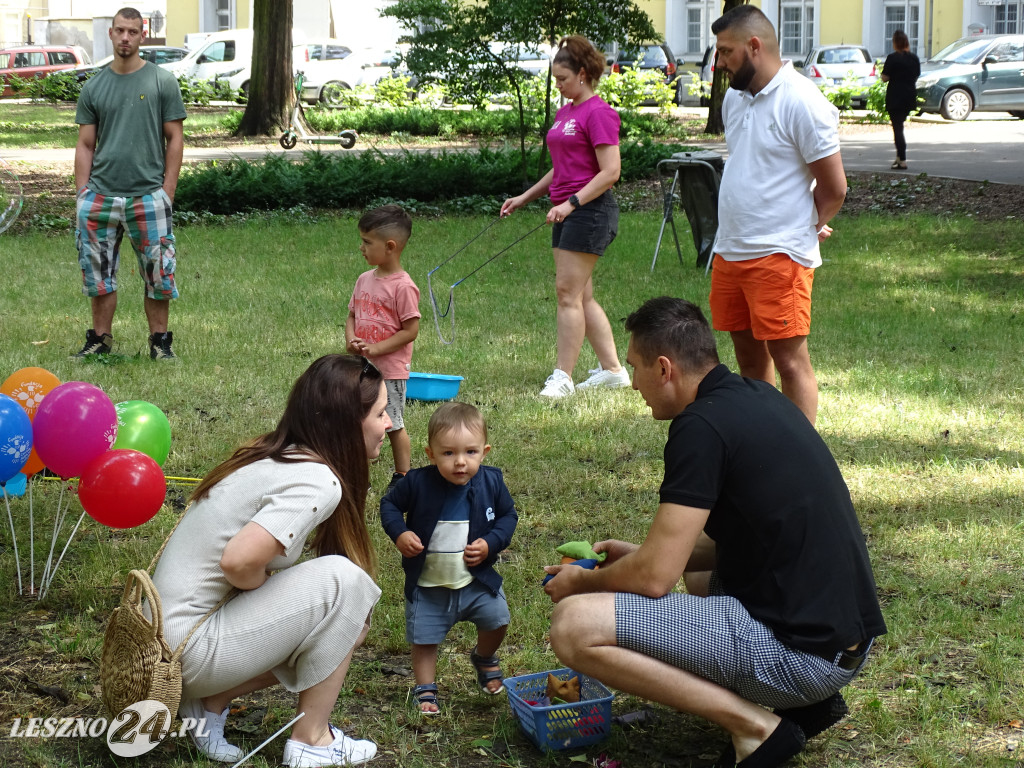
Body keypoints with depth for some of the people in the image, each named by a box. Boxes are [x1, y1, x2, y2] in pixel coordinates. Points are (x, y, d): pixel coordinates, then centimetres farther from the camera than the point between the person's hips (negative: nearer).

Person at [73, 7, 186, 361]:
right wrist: (82, 195, 3)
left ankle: (159, 341, 13)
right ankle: (100, 339, 20)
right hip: (100, 196, 3)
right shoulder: (93, 87, 9)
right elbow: (85, 145, 11)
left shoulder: (163, 82, 2)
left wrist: (167, 192, -5)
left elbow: (175, 139, 1)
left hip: (148, 198, -2)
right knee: (98, 274, 7)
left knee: (158, 276, 0)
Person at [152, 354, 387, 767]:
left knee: (344, 624, 15)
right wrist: (277, 592, -10)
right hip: (190, 650, -9)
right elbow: (239, 562, -30)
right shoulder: (318, 481, -19)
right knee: (344, 581, -12)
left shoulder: (273, 455, 7)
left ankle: (211, 703, 12)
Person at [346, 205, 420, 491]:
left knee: (393, 425, 4)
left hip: (390, 370, -7)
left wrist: (375, 349, -20)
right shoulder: (365, 279, 7)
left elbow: (411, 330, -16)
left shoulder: (403, 286, -16)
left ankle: (402, 477, 17)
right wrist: (351, 339, -6)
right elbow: (352, 315, 15)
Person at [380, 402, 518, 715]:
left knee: (496, 619, -2)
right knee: (423, 638, 6)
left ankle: (484, 658, 32)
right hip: (427, 584, -1)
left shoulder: (491, 482, -11)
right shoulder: (418, 483, -18)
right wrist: (399, 533, -19)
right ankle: (425, 689, 29)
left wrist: (491, 543, -13)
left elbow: (508, 515, 3)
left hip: (477, 579, 1)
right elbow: (389, 505, -2)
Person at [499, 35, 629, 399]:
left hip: (590, 210, -10)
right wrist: (525, 198, 20)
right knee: (581, 295, 10)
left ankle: (562, 376, -5)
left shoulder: (598, 113, -12)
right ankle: (612, 369, 16)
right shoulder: (564, 113, 16)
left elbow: (610, 171, -18)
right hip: (567, 212, 10)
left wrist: (572, 202, -24)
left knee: (569, 291, -9)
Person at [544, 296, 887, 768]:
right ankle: (808, 701, 16)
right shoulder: (758, 398, 12)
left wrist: (584, 581, 5)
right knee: (699, 569, 39)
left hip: (800, 653, -10)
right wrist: (638, 554, 25)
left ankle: (754, 725, -10)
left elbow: (654, 576, -16)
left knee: (574, 626, -15)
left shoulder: (702, 425, -15)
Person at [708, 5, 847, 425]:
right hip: (729, 250, 8)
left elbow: (834, 187, -11)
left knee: (790, 361, -6)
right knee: (749, 360, 14)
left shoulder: (802, 102, -13)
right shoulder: (734, 98, 12)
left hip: (779, 257, -8)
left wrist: (805, 228, 3)